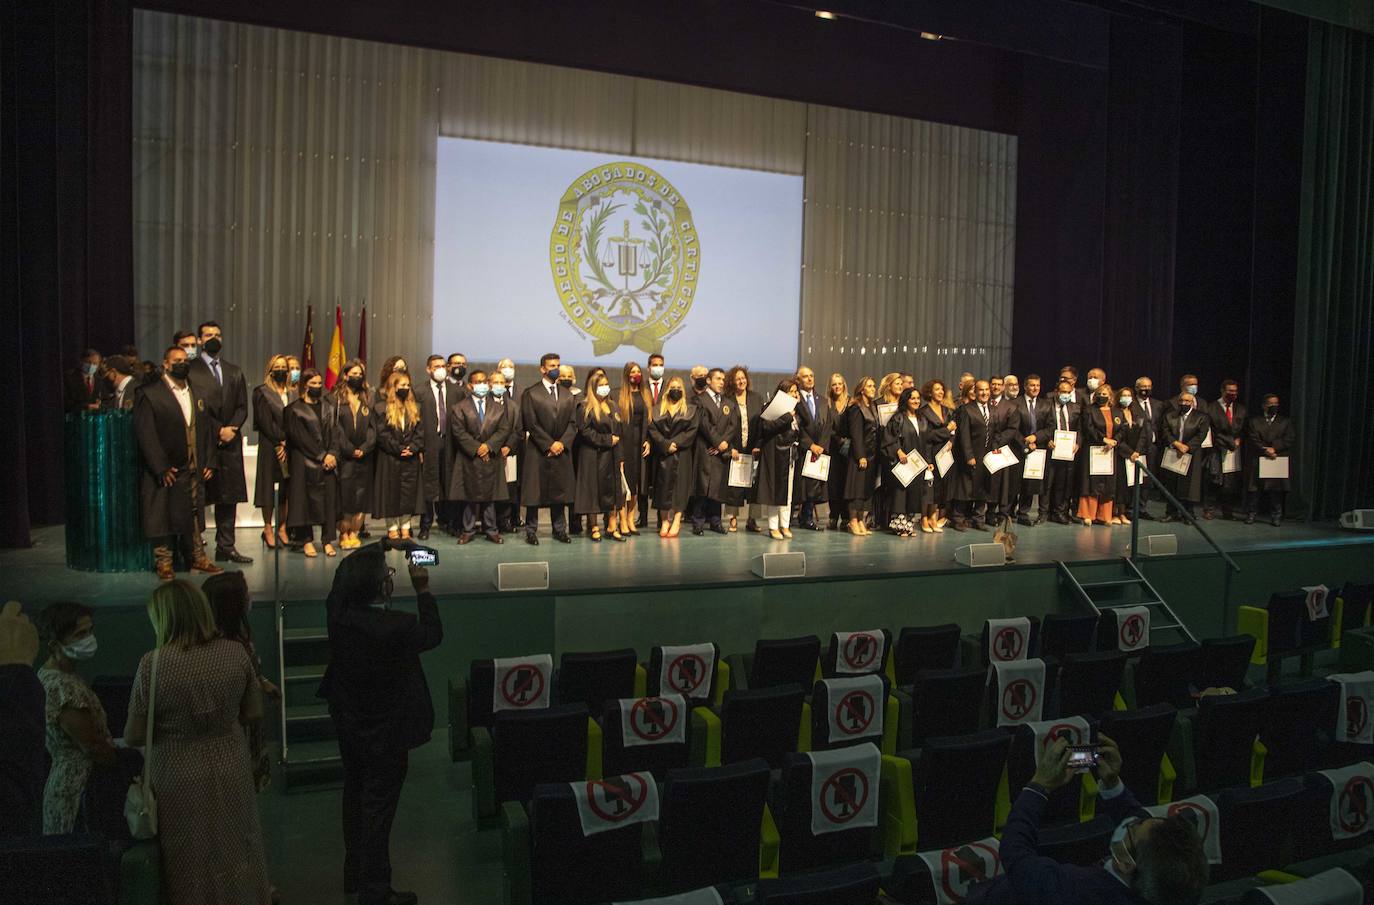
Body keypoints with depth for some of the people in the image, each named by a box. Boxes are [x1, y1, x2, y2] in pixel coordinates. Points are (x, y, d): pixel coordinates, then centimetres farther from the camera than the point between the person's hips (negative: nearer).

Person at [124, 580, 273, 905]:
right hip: (231, 772, 2)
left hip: (178, 778, -2)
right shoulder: (235, 653, -10)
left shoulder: (153, 663, -18)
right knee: (234, 854, 21)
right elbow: (253, 713, 1)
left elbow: (134, 737, -11)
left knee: (190, 867, 17)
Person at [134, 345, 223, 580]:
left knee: (193, 516, 12)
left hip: (194, 471, 5)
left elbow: (206, 428, 16)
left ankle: (197, 559, 20)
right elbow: (145, 434, -11)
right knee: (163, 517, 2)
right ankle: (164, 564, 11)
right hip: (165, 471, -5)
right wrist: (161, 469, -15)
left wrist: (209, 461, 7)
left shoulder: (196, 394, 14)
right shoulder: (149, 394, -6)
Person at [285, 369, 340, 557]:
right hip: (305, 462, -3)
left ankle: (328, 540, 1)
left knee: (329, 499, -2)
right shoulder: (294, 409, 1)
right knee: (307, 499, -3)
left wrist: (332, 454, -8)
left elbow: (334, 432, 9)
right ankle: (308, 541, 3)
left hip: (329, 460, 4)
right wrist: (321, 456, -12)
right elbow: (299, 437, -7)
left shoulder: (328, 406, 15)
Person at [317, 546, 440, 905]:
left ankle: (355, 874, 42)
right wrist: (423, 590, -5)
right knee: (378, 810, 7)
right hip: (385, 733, -7)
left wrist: (380, 551, 8)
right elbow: (433, 634, -10)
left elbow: (346, 571, 5)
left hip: (348, 726, 7)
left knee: (356, 798, 24)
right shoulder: (397, 626, -32)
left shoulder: (337, 613, -17)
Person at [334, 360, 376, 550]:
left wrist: (364, 448, -6)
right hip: (344, 456, -3)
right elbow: (336, 427, -3)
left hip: (364, 455, 3)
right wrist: (350, 449, -9)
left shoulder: (367, 398, 13)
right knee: (344, 494, -5)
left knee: (361, 496, 0)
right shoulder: (337, 398, 3)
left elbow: (372, 425, 7)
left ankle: (354, 533, 6)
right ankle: (344, 534, 1)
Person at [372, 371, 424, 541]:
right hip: (389, 459, -4)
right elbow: (382, 434, -8)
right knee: (391, 494, 1)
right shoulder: (381, 408, -2)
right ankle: (392, 528, 9)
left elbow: (420, 432, 6)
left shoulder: (414, 408, 12)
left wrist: (412, 448, -10)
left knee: (409, 495, 5)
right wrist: (399, 449, -13)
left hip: (411, 459, 4)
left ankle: (405, 529, 12)